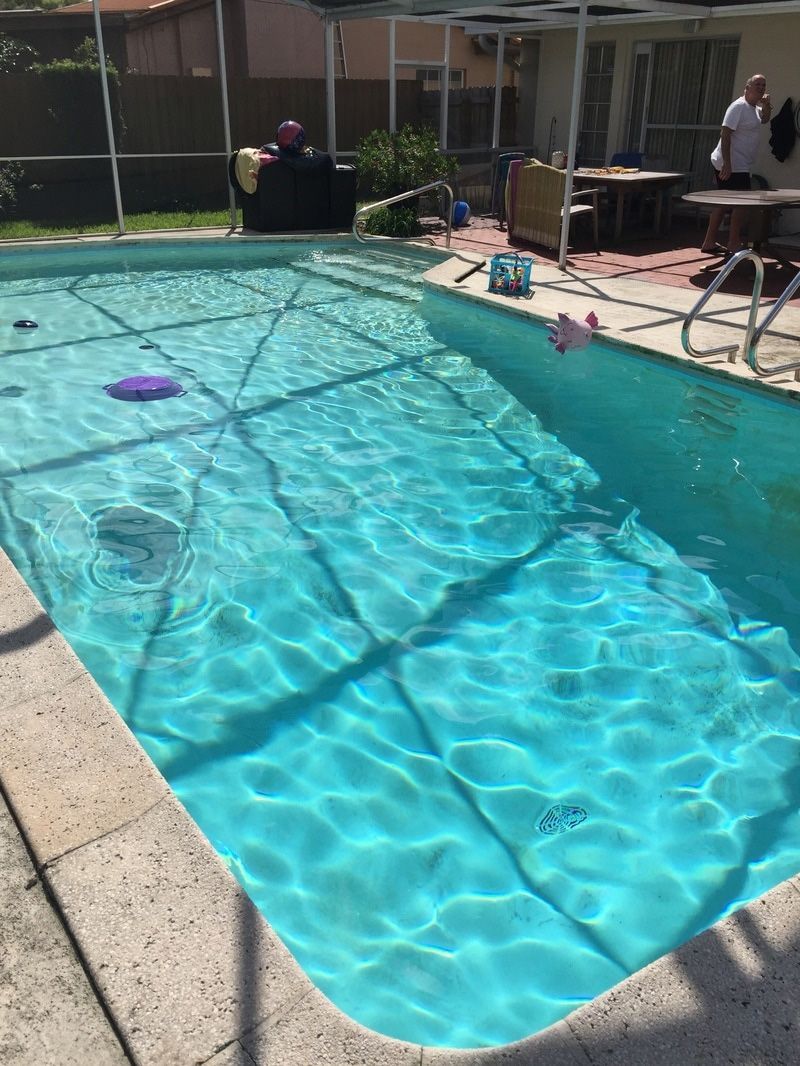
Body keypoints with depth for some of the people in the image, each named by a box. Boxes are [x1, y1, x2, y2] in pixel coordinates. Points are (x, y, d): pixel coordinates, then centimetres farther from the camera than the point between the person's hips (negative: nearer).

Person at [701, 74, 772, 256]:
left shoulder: (754, 107, 16)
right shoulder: (739, 106, -13)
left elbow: (764, 120, 33)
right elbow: (725, 133, -20)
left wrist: (766, 105, 10)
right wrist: (727, 164, -26)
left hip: (739, 165, 10)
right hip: (732, 165, -10)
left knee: (724, 203, 11)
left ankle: (709, 242, 15)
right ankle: (734, 245, -4)